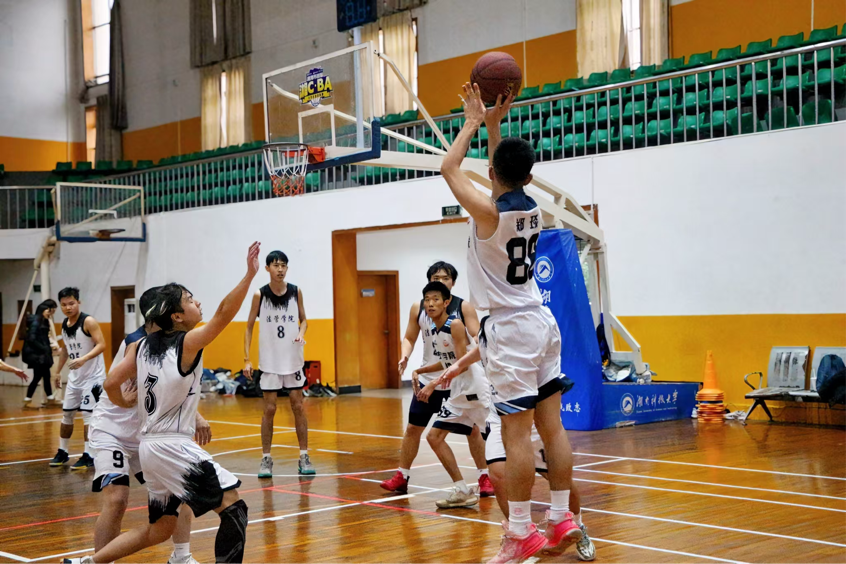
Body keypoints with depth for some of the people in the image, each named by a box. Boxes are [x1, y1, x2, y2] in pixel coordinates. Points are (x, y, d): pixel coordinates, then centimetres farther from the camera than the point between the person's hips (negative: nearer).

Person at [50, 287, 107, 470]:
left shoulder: (88, 322, -16)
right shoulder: (64, 325, 7)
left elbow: (102, 345, -24)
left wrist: (84, 359, -36)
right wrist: (58, 371, 21)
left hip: (93, 377, -8)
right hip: (75, 377, 8)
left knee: (87, 414, -10)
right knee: (66, 414, 13)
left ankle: (88, 456, -4)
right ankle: (62, 452, 26)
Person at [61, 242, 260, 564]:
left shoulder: (141, 346, 8)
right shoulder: (189, 343, -11)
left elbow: (111, 384, 8)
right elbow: (224, 314, -22)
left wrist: (124, 405, 28)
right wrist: (250, 274, -25)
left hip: (151, 446, 8)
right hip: (173, 446, -8)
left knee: (159, 529, 20)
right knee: (233, 505, -7)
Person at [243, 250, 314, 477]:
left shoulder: (296, 292, -2)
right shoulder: (260, 295, -7)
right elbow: (249, 327, 0)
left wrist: (301, 333, -13)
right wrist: (246, 360, -5)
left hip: (293, 358, 2)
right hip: (269, 360, -1)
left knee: (298, 407, 4)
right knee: (269, 409, 1)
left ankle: (304, 456, 11)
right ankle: (266, 458, 10)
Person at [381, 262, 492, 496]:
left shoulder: (464, 307, -7)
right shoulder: (418, 308, 1)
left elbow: (477, 338, -12)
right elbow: (409, 338, 8)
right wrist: (405, 356, -12)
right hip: (428, 378, 2)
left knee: (472, 428, 2)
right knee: (413, 427, 5)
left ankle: (484, 477, 14)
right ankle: (401, 477, 17)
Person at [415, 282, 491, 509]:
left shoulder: (455, 325, -16)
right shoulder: (435, 330, 8)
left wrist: (433, 384, -24)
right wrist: (420, 371, 24)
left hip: (475, 388, -9)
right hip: (459, 392, 9)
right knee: (434, 437, 10)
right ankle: (462, 492, 14)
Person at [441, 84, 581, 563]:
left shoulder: (488, 212, -15)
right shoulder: (533, 208, 5)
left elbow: (450, 168, 0)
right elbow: (510, 179, 26)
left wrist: (474, 122, 11)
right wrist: (495, 123, 23)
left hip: (509, 329, -8)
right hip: (541, 321, 8)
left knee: (517, 433, -5)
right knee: (552, 427, 9)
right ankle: (562, 520, 16)